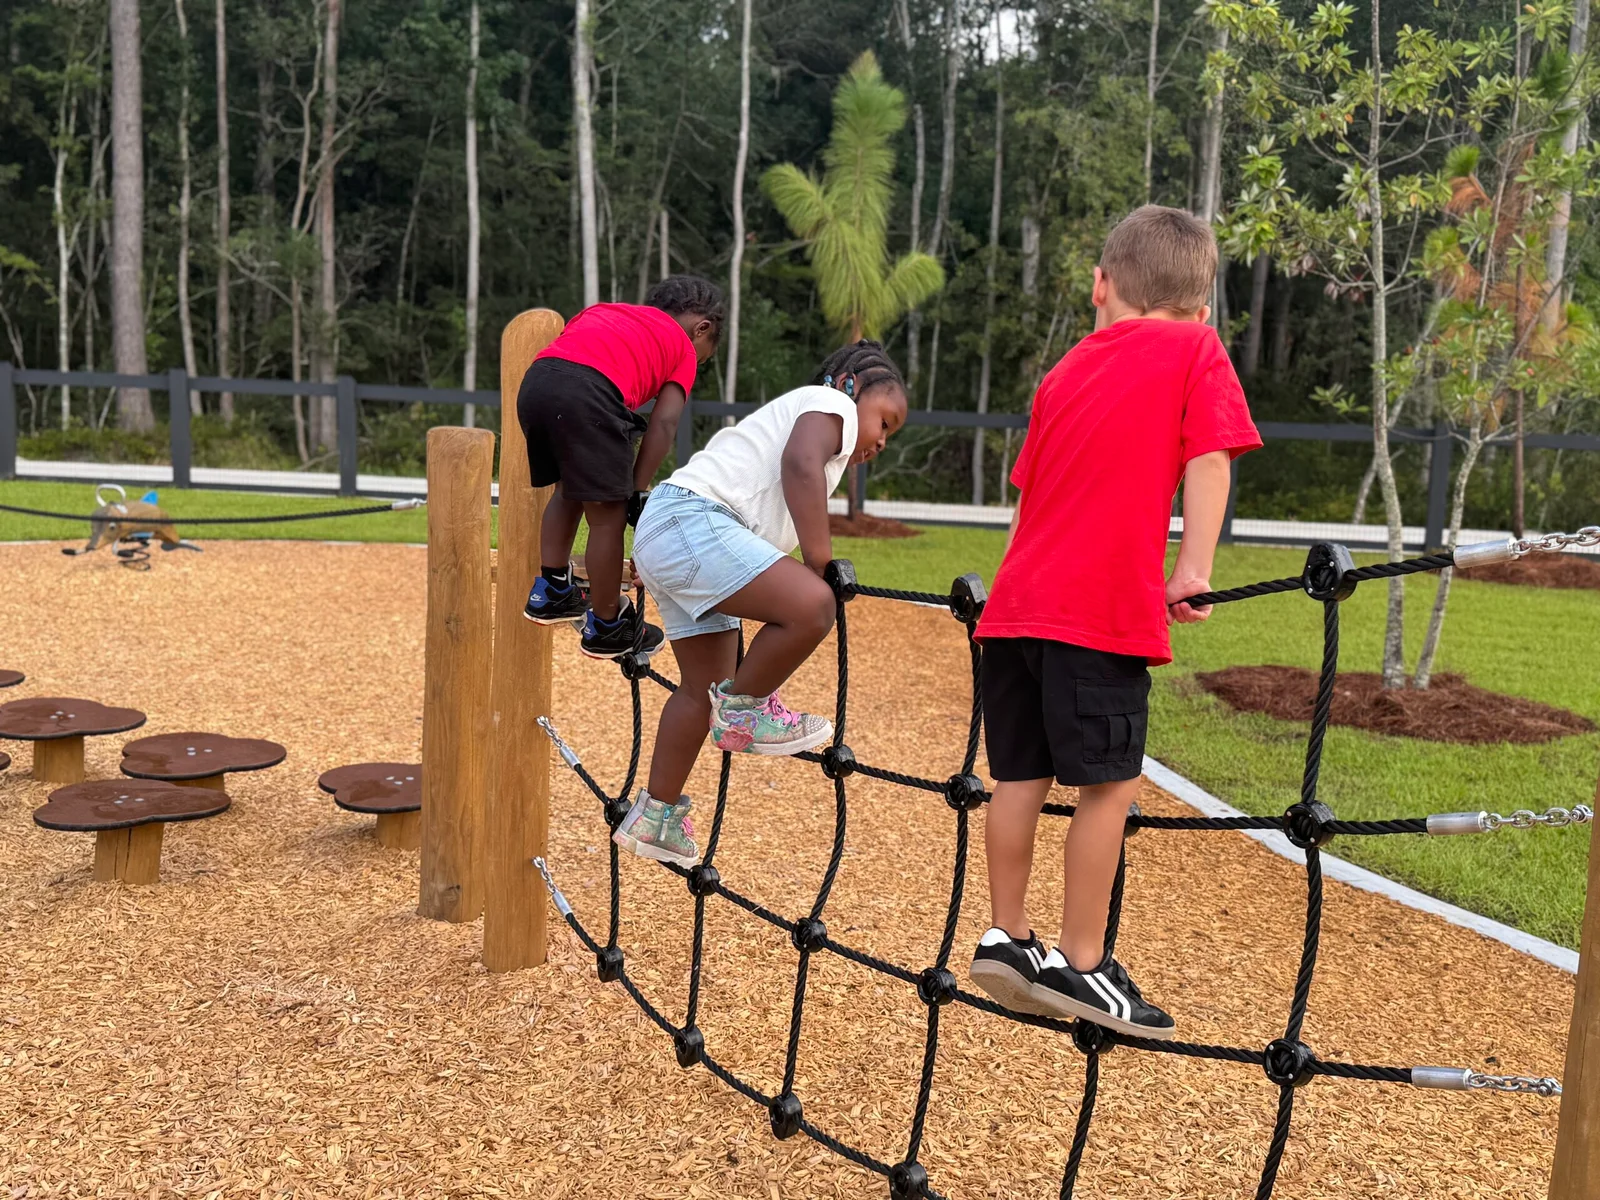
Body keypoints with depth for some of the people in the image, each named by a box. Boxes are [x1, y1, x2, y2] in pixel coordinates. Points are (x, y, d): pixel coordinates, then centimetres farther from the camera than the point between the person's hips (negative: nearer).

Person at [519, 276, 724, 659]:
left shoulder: (602, 311, 37)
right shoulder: (683, 347, 21)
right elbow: (663, 423, 8)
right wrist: (637, 493, 9)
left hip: (534, 381, 6)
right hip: (590, 394, -6)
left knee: (570, 489, 27)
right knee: (607, 514, 7)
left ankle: (550, 592, 32)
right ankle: (606, 628, 18)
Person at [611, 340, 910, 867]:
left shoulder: (794, 412, 32)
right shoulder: (831, 403, 2)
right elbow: (801, 464, -18)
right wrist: (820, 563, -17)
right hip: (691, 522, -11)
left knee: (705, 688, 16)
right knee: (812, 606, -26)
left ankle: (654, 817, 26)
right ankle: (743, 709, -5)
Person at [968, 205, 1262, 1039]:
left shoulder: (1068, 367, 20)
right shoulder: (1195, 348, 5)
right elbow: (1208, 458, -7)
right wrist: (1193, 567, -9)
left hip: (1017, 601, 6)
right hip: (1103, 607, -6)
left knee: (1020, 776, 12)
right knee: (1109, 784, 3)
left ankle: (1005, 938, 21)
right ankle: (1081, 966, 10)